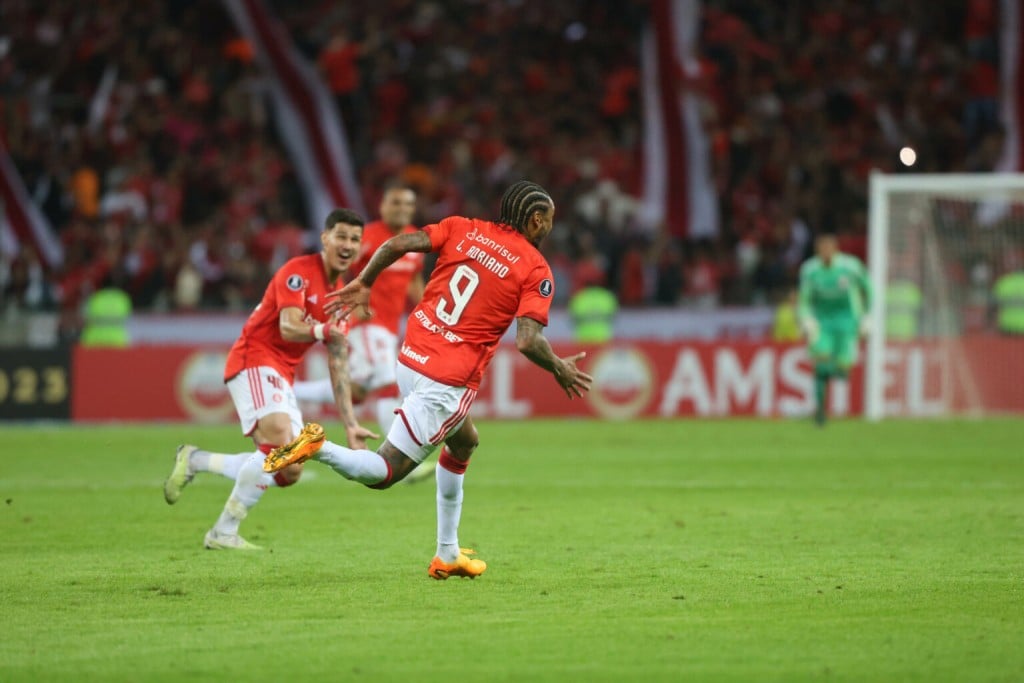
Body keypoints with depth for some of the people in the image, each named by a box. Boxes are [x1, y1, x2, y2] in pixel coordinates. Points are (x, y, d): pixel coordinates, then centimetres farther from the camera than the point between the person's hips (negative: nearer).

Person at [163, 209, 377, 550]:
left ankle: (194, 460, 18)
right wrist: (322, 332, -48)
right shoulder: (299, 272, -12)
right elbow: (288, 328, -26)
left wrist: (350, 424, 9)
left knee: (288, 472, 4)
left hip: (282, 377, 9)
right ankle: (223, 533, -22)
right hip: (253, 360, -9)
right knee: (279, 443, -29)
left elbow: (338, 366, 15)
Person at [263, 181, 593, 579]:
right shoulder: (536, 271, -5)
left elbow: (398, 244, -3)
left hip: (412, 357, 7)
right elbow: (528, 341, -16)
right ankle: (319, 448, -29)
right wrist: (559, 369, 2)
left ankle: (448, 555, 31)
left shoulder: (463, 229, 8)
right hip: (449, 381, -7)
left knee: (464, 441, 29)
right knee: (385, 473, -3)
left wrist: (363, 284, 10)